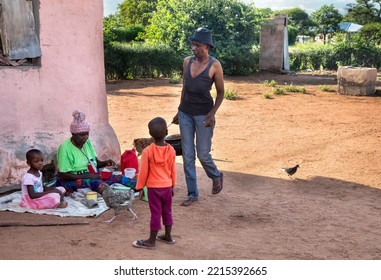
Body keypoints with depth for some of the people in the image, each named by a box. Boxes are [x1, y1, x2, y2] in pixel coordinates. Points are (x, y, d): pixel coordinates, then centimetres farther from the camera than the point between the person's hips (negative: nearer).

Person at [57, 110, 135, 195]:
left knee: (118, 177, -15)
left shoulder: (87, 142, 7)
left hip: (92, 176, 8)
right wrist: (87, 176, -23)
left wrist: (105, 163, -9)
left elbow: (96, 162, 14)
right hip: (74, 179, -8)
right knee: (94, 182, -38)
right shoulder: (65, 148, -14)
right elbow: (63, 175, -17)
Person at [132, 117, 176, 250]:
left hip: (154, 187, -4)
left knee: (156, 213, 2)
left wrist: (140, 187, 2)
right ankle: (168, 236, 30)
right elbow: (173, 170, 4)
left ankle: (151, 241, 12)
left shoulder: (148, 151, -17)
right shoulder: (171, 150, -6)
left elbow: (143, 171, -11)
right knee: (167, 211, 17)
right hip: (167, 186, 4)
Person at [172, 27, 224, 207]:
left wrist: (212, 113, -17)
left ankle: (216, 177, 34)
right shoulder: (187, 62, 4)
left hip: (203, 114, -4)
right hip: (185, 113, 5)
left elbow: (221, 92, -5)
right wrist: (179, 111, 15)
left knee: (203, 154, 1)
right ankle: (192, 194, 16)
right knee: (187, 155, 5)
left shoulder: (214, 65, -10)